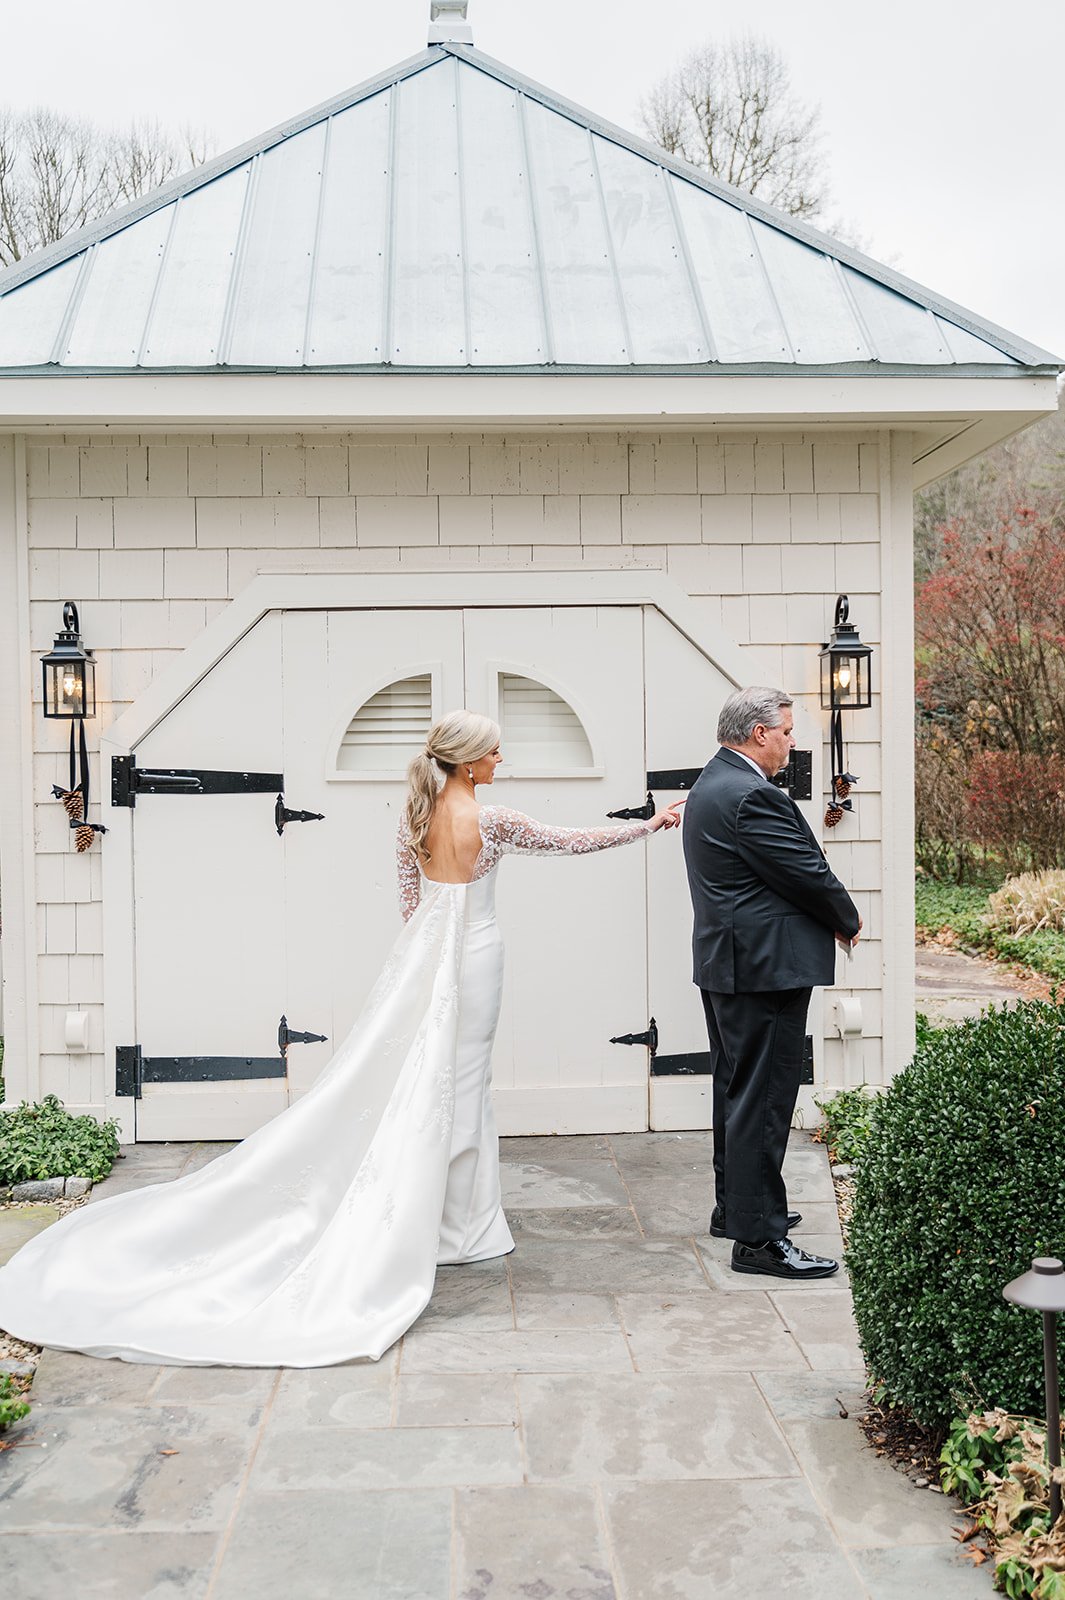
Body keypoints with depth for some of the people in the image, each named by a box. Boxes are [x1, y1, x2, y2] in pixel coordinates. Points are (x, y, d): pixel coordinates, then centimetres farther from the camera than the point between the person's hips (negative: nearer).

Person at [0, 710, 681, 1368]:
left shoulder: (415, 817, 3)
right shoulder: (491, 821, -15)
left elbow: (410, 898, 12)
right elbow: (571, 840, -6)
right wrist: (651, 823, 6)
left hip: (420, 952, 6)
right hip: (474, 954, -5)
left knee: (405, 1076, 10)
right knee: (458, 1082, 3)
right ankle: (460, 1220, 14)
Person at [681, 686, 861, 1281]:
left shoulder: (713, 784, 14)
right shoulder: (752, 796, -20)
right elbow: (809, 875, -17)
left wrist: (831, 916, 9)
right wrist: (848, 921, 1)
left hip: (729, 964, 11)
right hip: (764, 967, -11)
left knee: (739, 1091, 20)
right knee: (763, 1098, -6)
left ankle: (735, 1206, 32)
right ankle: (758, 1237, -1)